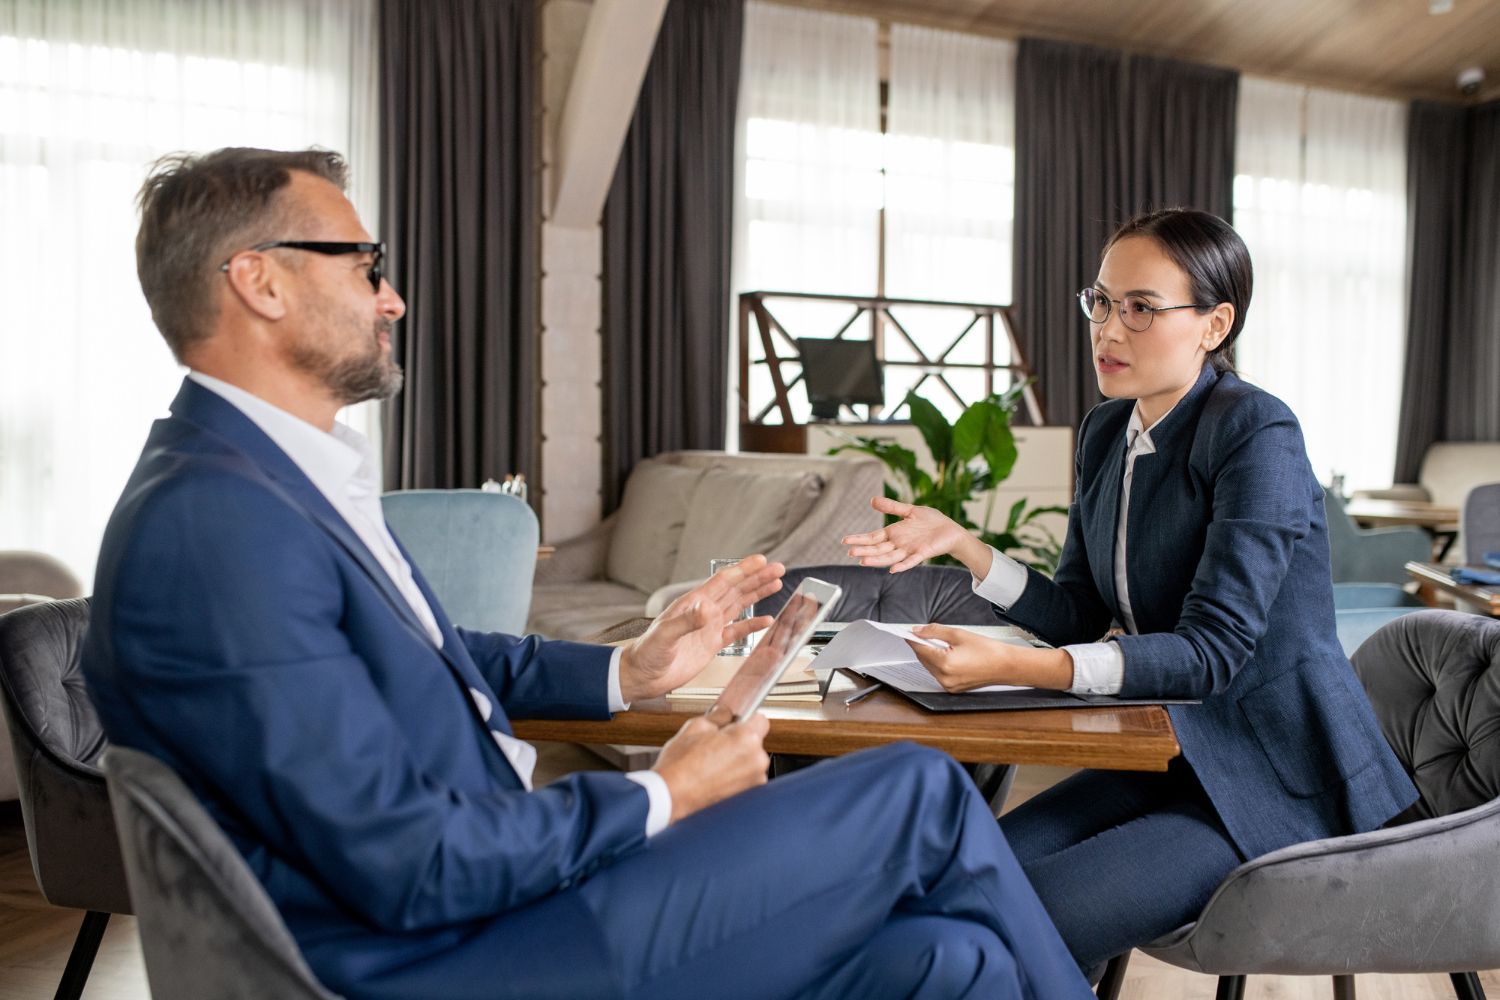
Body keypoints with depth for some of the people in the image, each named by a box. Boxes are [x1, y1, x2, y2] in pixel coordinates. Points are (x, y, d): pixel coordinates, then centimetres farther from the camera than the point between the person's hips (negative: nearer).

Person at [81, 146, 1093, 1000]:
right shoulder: (211, 520, -22)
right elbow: (408, 866, -23)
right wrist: (661, 797, -11)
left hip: (497, 878, 8)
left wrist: (629, 671, 9)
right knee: (921, 792, -6)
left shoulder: (273, 477, 9)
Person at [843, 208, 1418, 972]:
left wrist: (1012, 667, -35)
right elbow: (1080, 614, 7)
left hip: (1276, 773, -7)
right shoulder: (1106, 431, 6)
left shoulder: (1255, 434, -18)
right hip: (1170, 756, 7)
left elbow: (1213, 649, -25)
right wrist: (960, 544, -8)